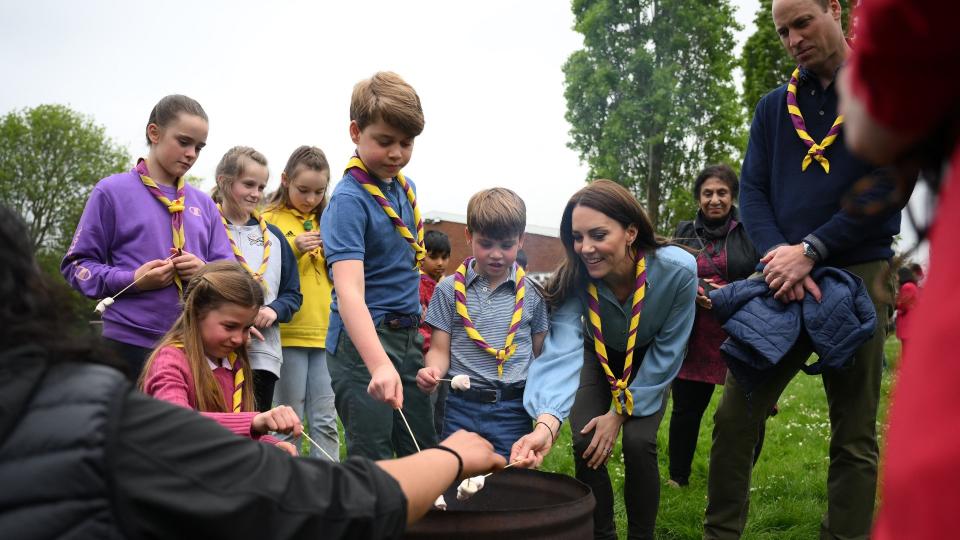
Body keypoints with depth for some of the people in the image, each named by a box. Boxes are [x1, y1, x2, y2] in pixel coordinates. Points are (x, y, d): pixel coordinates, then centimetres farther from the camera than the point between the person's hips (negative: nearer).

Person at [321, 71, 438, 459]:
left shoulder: (405, 187, 6)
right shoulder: (349, 199, -17)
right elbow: (349, 290, -30)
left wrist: (414, 319, 12)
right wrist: (379, 365, -42)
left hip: (407, 336, 8)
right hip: (363, 338, -7)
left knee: (426, 455, 14)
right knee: (372, 459, -4)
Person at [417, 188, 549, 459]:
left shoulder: (532, 294, 4)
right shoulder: (449, 290, 3)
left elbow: (540, 353, 8)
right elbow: (440, 350, 4)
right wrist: (433, 371, -18)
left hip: (513, 408, 0)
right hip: (462, 406, 0)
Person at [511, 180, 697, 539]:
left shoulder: (678, 270, -36)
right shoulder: (574, 280, -33)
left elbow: (667, 353, -23)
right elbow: (562, 351, -46)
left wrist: (621, 412, -22)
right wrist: (547, 422, -63)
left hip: (650, 361, -1)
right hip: (599, 355, 1)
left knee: (638, 442, -18)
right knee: (587, 443, -12)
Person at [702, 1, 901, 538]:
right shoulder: (774, 106, 14)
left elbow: (890, 186, -9)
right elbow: (752, 190, 6)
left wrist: (810, 250, -15)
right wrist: (779, 254, -12)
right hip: (780, 279, 3)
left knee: (855, 436, 4)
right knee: (735, 417, 2)